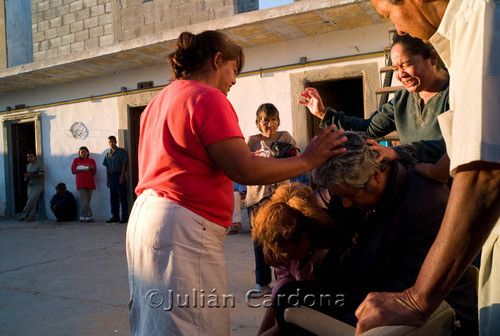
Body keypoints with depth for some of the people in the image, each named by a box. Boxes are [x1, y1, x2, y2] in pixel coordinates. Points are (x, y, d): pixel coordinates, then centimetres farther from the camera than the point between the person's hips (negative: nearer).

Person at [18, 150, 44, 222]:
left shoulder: (40, 164, -7)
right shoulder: (28, 165, 16)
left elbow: (40, 175, -14)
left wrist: (30, 175, -20)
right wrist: (26, 178, 3)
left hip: (37, 186, -6)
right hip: (30, 185, 7)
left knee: (31, 200, -13)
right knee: (32, 202, 5)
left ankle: (23, 215, -6)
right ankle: (32, 216, 8)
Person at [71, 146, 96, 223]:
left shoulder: (91, 161, 13)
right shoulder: (76, 160, 11)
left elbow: (94, 173, 12)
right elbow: (73, 171, 2)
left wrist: (92, 168, -10)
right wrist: (83, 170, -10)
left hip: (89, 183, 2)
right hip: (80, 184, -2)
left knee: (87, 202, 2)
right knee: (85, 202, -10)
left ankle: (82, 217, 11)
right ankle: (89, 217, -5)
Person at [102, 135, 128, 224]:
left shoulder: (121, 151, 0)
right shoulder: (108, 154, 16)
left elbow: (124, 164, -6)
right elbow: (107, 167, 17)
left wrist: (121, 176, -15)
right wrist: (107, 179, 10)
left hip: (119, 175, -6)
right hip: (111, 176, 6)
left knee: (122, 197, -5)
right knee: (113, 198, 7)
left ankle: (125, 216, -2)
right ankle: (115, 216, 13)